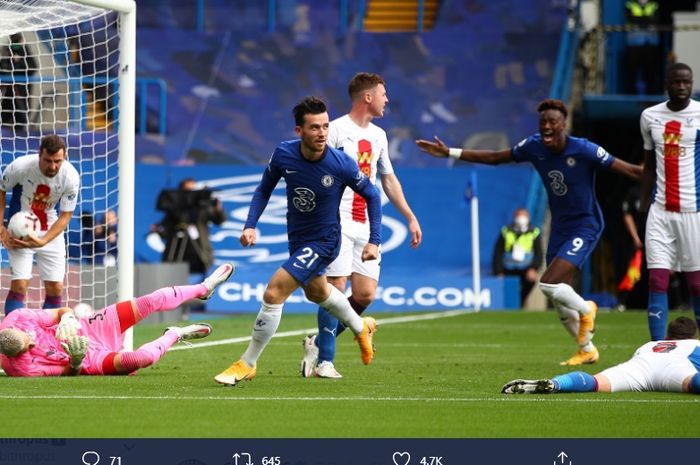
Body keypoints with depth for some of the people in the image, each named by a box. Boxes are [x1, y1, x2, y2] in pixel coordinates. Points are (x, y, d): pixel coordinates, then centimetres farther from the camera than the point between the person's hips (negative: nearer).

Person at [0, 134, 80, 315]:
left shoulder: (71, 177, -19)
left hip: (51, 232, 2)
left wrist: (43, 241, -25)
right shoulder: (20, 167, -23)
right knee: (19, 284, -15)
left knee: (55, 287, 0)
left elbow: (65, 215, -11)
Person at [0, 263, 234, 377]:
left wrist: (68, 319, -27)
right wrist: (76, 361, -36)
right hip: (90, 358, -6)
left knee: (151, 301, -1)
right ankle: (174, 335, 7)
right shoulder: (20, 368, -29)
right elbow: (68, 373, -14)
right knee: (142, 357, -32)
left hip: (85, 329, 6)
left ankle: (203, 288, 30)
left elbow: (62, 311, -5)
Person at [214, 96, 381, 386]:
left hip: (323, 241, -6)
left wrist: (374, 240, -11)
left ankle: (247, 365, -2)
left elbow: (371, 195, -8)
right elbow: (265, 188, 2)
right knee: (316, 292, 30)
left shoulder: (341, 164, -26)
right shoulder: (283, 154, -17)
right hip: (297, 239, 6)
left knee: (274, 293, -18)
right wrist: (250, 225, -11)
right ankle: (361, 329, 61)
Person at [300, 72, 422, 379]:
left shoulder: (378, 136, 17)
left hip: (366, 226, 7)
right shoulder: (336, 130, -6)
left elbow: (389, 180, 26)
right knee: (336, 289, -11)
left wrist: (410, 218, 22)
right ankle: (324, 360, -4)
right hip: (337, 222, -7)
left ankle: (319, 343, 15)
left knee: (365, 294, -1)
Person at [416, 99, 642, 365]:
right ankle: (587, 350, 30)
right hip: (559, 228, 6)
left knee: (549, 284, -22)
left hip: (585, 226, -6)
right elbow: (495, 157, 9)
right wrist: (449, 153, 9)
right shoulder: (534, 147, -4)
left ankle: (585, 310, 8)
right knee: (561, 302, 9)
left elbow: (629, 171, -19)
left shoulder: (583, 150, -20)